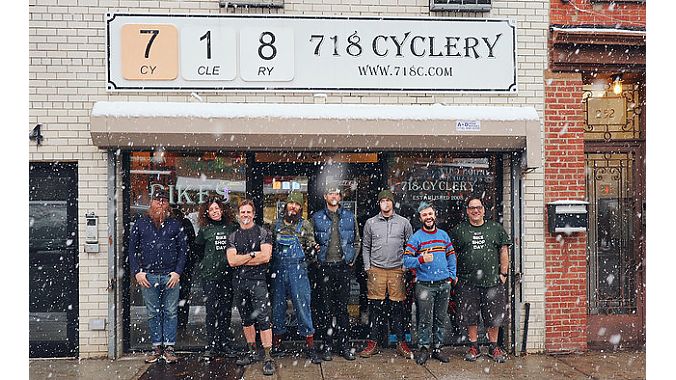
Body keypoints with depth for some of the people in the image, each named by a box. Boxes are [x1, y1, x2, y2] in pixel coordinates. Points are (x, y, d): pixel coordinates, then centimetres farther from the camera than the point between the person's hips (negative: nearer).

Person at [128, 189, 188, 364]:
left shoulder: (175, 224, 6)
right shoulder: (140, 223, 7)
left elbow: (183, 249, 5)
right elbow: (132, 249, 7)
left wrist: (178, 272, -4)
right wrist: (137, 272, -2)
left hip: (171, 276, 0)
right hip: (148, 276, 1)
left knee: (171, 313, 3)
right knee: (153, 314, 8)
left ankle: (169, 348, 10)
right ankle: (156, 347, 16)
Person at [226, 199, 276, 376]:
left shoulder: (263, 233, 0)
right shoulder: (233, 236, 11)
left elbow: (265, 256, -13)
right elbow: (231, 261, -2)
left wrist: (241, 259, -7)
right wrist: (253, 254, -9)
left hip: (258, 280, -4)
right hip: (239, 282, 5)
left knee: (263, 318, -9)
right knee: (246, 319, 14)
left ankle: (268, 357, -8)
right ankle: (251, 351, 26)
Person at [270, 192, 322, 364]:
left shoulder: (305, 225, 3)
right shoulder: (276, 224, 9)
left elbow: (310, 249, 5)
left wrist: (311, 249, -17)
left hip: (298, 270, -2)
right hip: (278, 270, 3)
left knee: (302, 305, -3)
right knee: (277, 306, 10)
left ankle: (310, 346, 4)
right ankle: (276, 343, 23)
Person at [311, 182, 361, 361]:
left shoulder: (349, 216, 9)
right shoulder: (317, 217, 6)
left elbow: (357, 240, 14)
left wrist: (352, 258, 5)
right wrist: (317, 258, 0)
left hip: (343, 266, 1)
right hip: (325, 266, -1)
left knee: (343, 307, 3)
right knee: (327, 308, 3)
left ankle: (344, 345, 10)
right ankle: (327, 346, 11)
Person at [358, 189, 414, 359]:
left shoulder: (404, 222, 7)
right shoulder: (371, 223, 9)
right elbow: (365, 247, 12)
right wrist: (367, 267, 4)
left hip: (397, 270, 0)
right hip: (376, 269, 0)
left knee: (398, 307, 2)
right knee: (375, 307, 2)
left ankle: (401, 343, 11)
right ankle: (372, 342, 9)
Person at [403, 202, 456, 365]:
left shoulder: (443, 235, 10)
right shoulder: (416, 237, -3)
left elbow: (451, 256, 16)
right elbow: (406, 260, -8)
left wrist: (452, 275, 7)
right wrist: (421, 259, -24)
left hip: (444, 284, 4)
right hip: (424, 285, -4)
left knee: (441, 318, 11)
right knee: (425, 320, -1)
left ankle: (437, 348, 22)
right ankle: (424, 349, 11)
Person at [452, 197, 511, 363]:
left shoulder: (496, 228, 8)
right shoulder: (459, 230, 5)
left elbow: (504, 251, 9)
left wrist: (503, 273, 3)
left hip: (492, 281, 1)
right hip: (468, 282, 0)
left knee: (493, 316, 7)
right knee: (469, 316, 5)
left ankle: (494, 347, 22)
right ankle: (473, 347, 19)